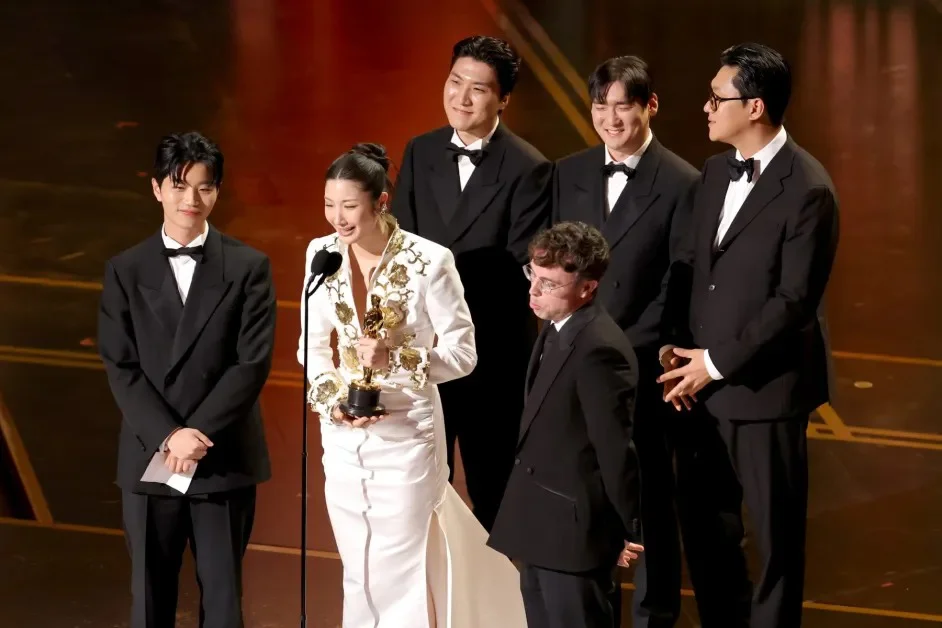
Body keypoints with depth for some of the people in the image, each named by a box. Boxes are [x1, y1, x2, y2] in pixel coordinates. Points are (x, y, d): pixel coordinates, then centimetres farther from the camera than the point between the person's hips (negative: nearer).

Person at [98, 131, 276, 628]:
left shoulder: (248, 267, 2)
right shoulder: (125, 271, 5)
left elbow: (253, 362, -6)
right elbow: (120, 367, -2)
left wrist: (199, 433, -15)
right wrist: (168, 436, -15)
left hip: (225, 459, -1)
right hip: (149, 457, 1)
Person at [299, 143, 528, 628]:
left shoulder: (429, 260, -16)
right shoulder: (322, 253, -3)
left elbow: (463, 353, -11)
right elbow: (312, 345, 5)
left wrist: (396, 358, -26)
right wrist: (331, 401, -12)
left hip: (406, 431, -4)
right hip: (343, 432, 4)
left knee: (400, 573, 2)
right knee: (358, 569, 14)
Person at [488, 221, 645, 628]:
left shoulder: (598, 349, -25)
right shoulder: (557, 330, 7)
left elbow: (616, 447, -22)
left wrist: (632, 531, -16)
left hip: (573, 532, -10)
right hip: (542, 531, 10)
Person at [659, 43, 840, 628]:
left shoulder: (807, 189, -15)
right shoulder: (716, 172, 8)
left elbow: (795, 300, -17)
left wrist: (717, 362, -15)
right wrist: (676, 346, -2)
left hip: (764, 387, -7)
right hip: (702, 383, 7)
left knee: (775, 531, 7)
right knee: (703, 521, 14)